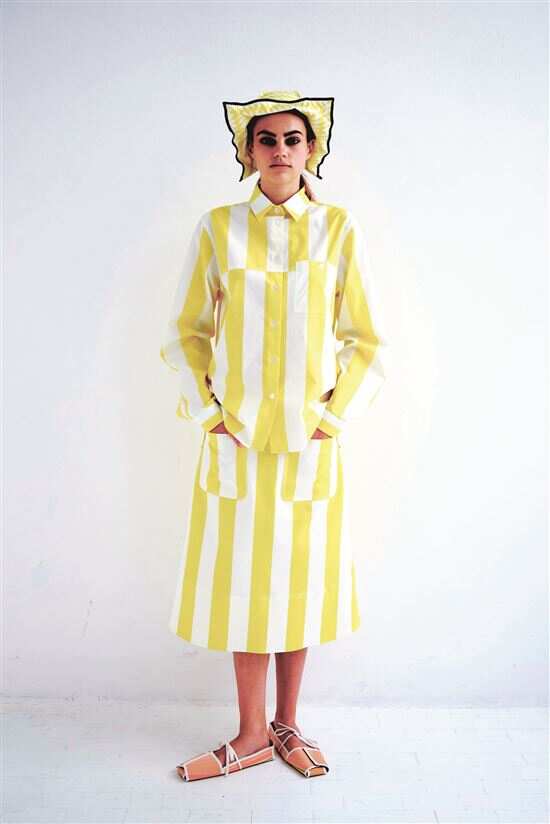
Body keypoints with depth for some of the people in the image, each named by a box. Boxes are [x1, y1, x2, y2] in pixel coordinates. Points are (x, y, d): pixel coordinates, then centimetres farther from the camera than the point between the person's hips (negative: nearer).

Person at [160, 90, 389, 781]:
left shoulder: (338, 229, 2)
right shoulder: (217, 229, 3)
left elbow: (367, 341, 4)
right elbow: (186, 334, 6)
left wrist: (335, 413, -4)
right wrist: (207, 409, -3)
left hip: (308, 440, 0)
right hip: (237, 439, 0)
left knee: (299, 582, 10)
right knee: (242, 581, 7)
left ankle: (286, 723, 31)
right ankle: (252, 734, 26)